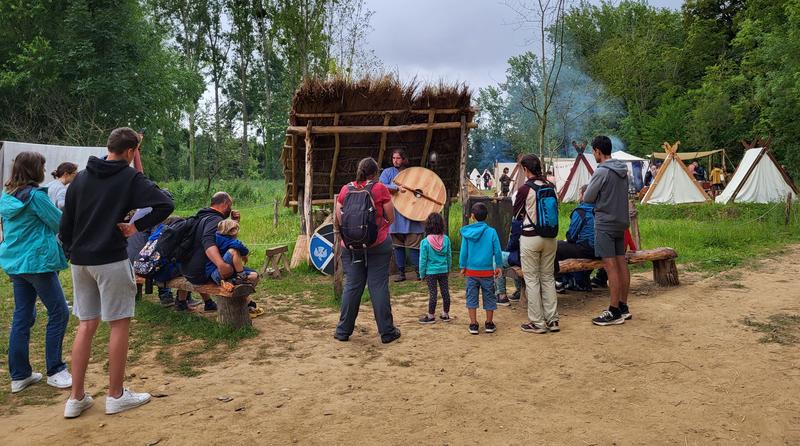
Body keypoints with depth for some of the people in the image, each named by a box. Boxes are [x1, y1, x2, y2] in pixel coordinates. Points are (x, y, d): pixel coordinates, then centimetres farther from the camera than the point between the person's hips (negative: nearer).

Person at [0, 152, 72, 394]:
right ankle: (54, 371, 4)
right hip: (37, 262, -8)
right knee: (58, 312, 0)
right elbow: (60, 223, -9)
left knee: (22, 316, 11)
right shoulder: (35, 195, -15)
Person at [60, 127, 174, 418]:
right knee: (119, 324, 5)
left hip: (80, 261, 6)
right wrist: (137, 227, -11)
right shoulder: (130, 178, -7)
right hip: (111, 260, -6)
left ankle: (76, 398, 16)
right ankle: (116, 396, 12)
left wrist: (72, 253, 20)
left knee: (86, 325, 13)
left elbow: (65, 223, 13)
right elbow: (165, 205, -21)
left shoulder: (80, 178, 9)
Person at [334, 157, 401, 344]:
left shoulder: (346, 189, 4)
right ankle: (386, 332, 10)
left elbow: (338, 220, 7)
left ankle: (343, 331, 16)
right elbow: (391, 218, -1)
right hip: (378, 245, -3)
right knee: (379, 287, 2)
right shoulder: (380, 188, -4)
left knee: (351, 287, 9)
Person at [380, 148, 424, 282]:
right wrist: (397, 188, -22)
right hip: (395, 217, 0)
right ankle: (401, 272, 12)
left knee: (414, 244, -3)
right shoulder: (388, 172, 7)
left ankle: (420, 271, 5)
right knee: (398, 245, 5)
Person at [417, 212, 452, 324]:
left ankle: (431, 316, 14)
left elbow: (423, 260, -10)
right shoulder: (446, 239, -6)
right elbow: (449, 256, 5)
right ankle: (445, 314, 24)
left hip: (431, 272, -3)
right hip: (443, 270, 3)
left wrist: (422, 274, 2)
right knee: (445, 292, 12)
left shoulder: (425, 242, -16)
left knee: (432, 294, 4)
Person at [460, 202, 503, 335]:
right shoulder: (491, 232, -7)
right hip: (487, 271, 0)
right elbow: (497, 251, -5)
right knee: (489, 297, 12)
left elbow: (464, 251, 0)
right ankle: (489, 323, 19)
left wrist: (462, 266, 11)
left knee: (472, 297, 10)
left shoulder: (467, 232, -5)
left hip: (471, 271, 1)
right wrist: (498, 266, 8)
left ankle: (473, 324, 11)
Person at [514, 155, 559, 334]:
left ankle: (537, 322, 7)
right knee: (548, 277, 14)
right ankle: (552, 320, 17)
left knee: (532, 279, 3)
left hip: (530, 237, -5)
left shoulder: (525, 189, -14)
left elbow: (516, 212, 1)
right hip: (550, 236, 5)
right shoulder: (551, 186, 0)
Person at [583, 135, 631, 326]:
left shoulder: (601, 172, -16)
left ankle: (615, 312, -4)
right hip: (621, 222, 9)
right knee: (621, 264, 11)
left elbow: (587, 198, -10)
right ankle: (623, 307, 19)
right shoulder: (623, 170, 10)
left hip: (605, 224, -9)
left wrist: (591, 195, 11)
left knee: (611, 267, -7)